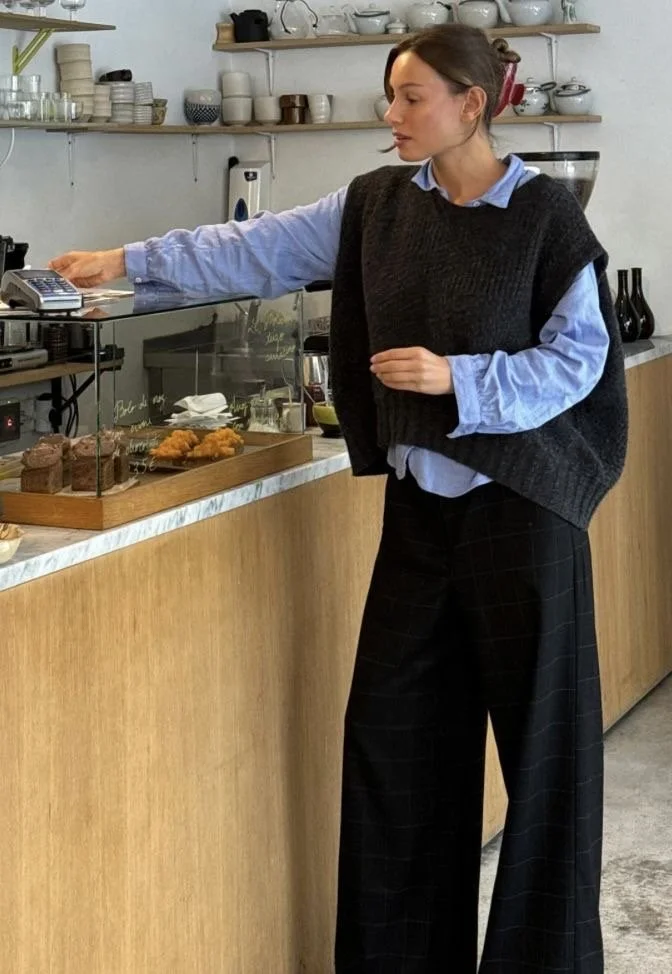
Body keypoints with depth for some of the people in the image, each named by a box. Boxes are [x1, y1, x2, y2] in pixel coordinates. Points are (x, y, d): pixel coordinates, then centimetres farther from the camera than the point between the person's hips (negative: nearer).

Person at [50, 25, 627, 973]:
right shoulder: (377, 204, 5)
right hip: (420, 500, 5)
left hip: (519, 500, -5)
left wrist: (457, 378, -19)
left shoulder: (545, 215, -9)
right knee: (393, 721, 8)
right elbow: (260, 250, 6)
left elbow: (577, 358, -8)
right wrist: (130, 260, 2)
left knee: (539, 727, 3)